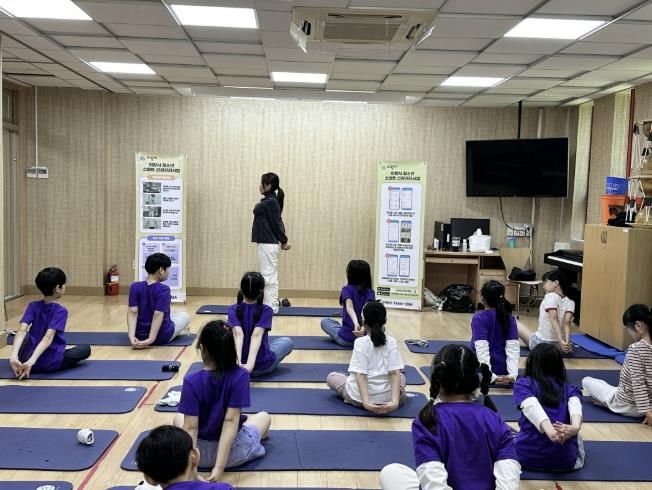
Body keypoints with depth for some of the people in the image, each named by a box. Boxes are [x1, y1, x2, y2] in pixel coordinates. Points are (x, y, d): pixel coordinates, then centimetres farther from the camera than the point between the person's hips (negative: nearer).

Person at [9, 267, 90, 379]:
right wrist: (32, 361, -32)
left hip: (26, 359, 5)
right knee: (86, 349, 19)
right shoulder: (61, 311, -12)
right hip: (51, 363, -5)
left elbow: (21, 331, -14)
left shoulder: (33, 306, 1)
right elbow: (48, 337, -26)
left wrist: (13, 355, -24)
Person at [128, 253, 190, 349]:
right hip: (162, 336, -4)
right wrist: (151, 339, -30)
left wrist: (131, 336, -22)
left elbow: (132, 312, -16)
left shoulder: (135, 287, -7)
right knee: (184, 315, 26)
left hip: (140, 335, 4)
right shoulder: (163, 290, -19)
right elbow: (158, 315, -28)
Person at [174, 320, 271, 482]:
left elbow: (191, 427, -20)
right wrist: (220, 467, -24)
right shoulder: (240, 376, -17)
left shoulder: (191, 382, -17)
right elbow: (231, 421, -23)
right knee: (264, 416, 31)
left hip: (200, 452, 0)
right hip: (235, 452, 1)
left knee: (178, 417, 33)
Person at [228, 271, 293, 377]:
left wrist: (239, 361, -38)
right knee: (287, 341, 28)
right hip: (262, 366, -3)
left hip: (237, 364, 3)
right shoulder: (266, 310, -14)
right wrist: (250, 364, -40)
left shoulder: (233, 310, -9)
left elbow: (238, 334, -26)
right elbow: (257, 335, -29)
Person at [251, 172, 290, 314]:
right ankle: (270, 305, 20)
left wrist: (284, 241, -6)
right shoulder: (269, 201, 14)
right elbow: (276, 222, 16)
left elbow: (276, 223, -13)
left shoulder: (271, 202, -15)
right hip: (266, 242, 10)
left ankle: (271, 307, 1)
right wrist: (283, 241, 16)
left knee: (269, 276, -4)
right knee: (270, 275, 13)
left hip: (267, 243, -10)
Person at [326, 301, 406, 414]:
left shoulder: (360, 342, -10)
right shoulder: (391, 342, -3)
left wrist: (366, 401, -25)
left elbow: (360, 374, -21)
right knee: (401, 377, 37)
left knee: (331, 377, 24)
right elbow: (395, 373, -15)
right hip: (387, 397, 4)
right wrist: (395, 401, -19)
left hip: (359, 396, -4)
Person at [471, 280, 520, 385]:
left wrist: (491, 376, -31)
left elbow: (482, 350, -28)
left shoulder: (478, 318, -19)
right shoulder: (510, 318, -4)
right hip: (502, 368, 5)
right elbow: (513, 348, -16)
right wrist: (512, 374, -22)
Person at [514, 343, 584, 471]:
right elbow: (575, 405, -11)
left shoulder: (523, 384, 2)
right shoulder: (568, 388, 10)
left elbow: (532, 407, -17)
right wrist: (575, 427, -29)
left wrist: (550, 432, -31)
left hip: (528, 456, -3)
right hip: (565, 460, 3)